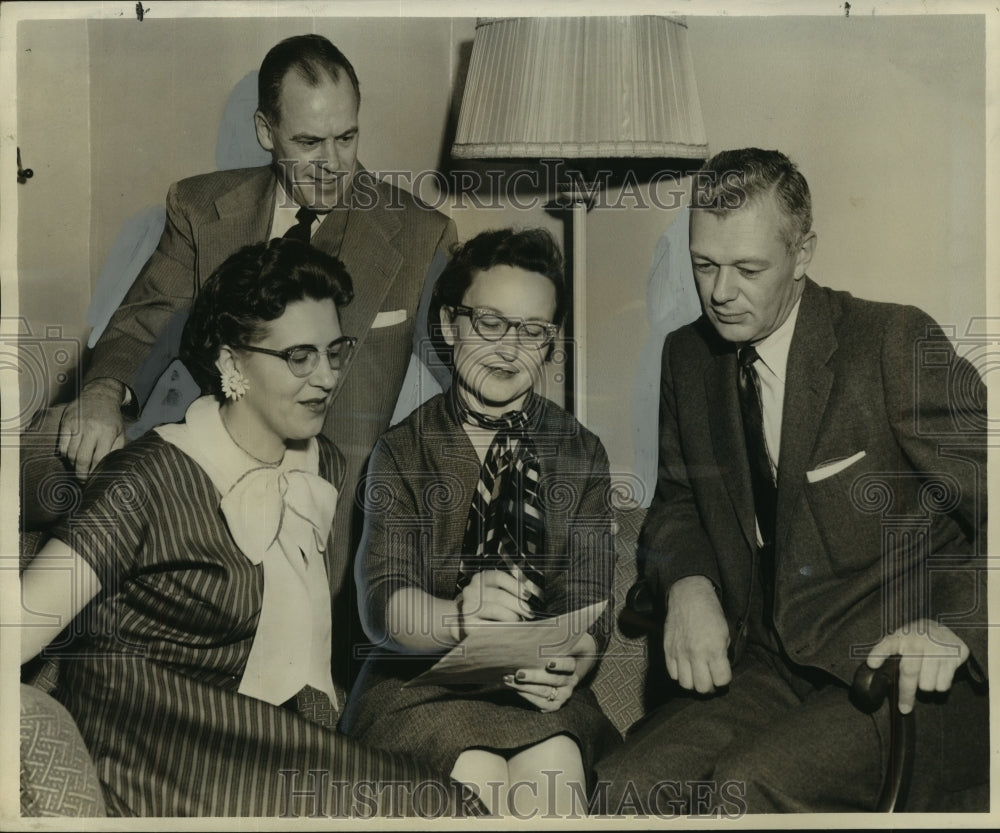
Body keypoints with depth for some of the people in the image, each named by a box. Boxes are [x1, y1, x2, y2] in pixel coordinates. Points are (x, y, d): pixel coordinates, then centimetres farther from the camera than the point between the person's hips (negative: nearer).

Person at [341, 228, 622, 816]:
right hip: (422, 681, -1)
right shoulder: (403, 449, 2)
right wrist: (458, 617, -33)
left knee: (554, 763, -29)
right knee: (476, 775, -29)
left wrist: (573, 662, -25)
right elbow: (383, 606, -10)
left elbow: (590, 603, -1)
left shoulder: (581, 453, 8)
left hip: (538, 687, 1)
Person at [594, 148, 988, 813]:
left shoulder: (895, 341, -10)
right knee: (625, 784, -18)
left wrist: (954, 623, -26)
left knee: (751, 784, -29)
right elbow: (678, 498, 18)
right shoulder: (688, 355, 8)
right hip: (772, 669, 5)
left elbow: (988, 502, -10)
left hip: (911, 680, -5)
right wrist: (688, 583, -4)